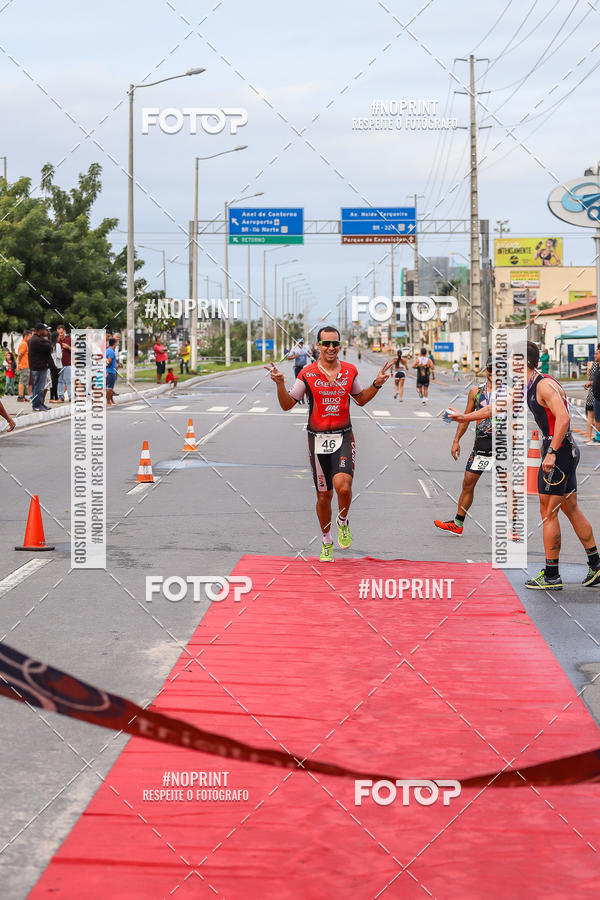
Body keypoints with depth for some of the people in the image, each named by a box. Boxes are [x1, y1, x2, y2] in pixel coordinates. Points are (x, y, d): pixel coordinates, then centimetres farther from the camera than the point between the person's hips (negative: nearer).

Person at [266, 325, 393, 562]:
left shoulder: (350, 371, 4)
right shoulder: (308, 374, -3)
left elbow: (361, 399, 20)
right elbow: (287, 404, 2)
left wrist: (377, 384, 5)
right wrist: (280, 384, -15)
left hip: (343, 437, 0)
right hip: (318, 439, 0)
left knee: (343, 487, -22)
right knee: (324, 496, 8)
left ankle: (343, 522, 9)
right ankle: (327, 541, 30)